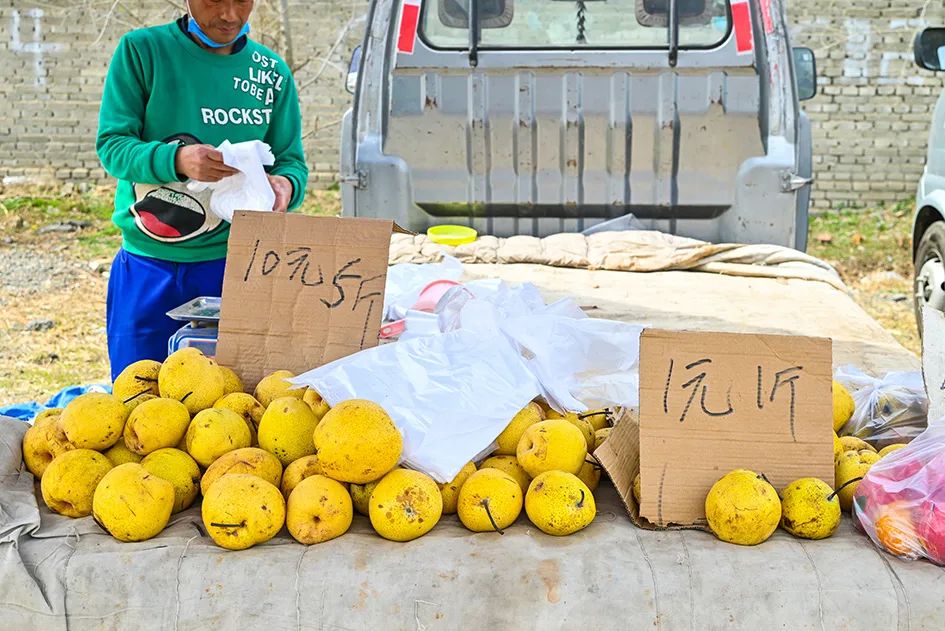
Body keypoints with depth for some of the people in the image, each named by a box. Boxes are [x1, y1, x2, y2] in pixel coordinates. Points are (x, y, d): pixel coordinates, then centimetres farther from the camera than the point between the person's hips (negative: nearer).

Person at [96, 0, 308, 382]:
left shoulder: (272, 71, 4)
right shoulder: (140, 51, -4)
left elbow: (291, 161, 6)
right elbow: (111, 145, -8)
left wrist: (284, 185, -19)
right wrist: (177, 159, -28)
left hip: (233, 263, 2)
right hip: (148, 266, -1)